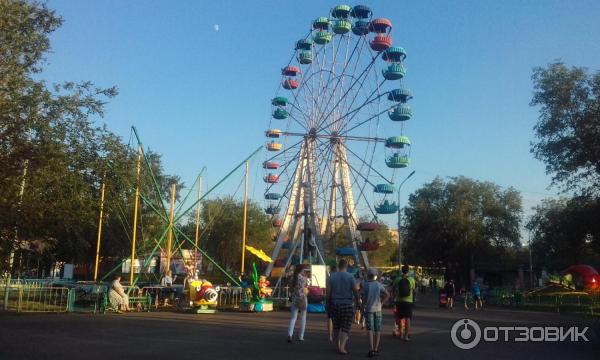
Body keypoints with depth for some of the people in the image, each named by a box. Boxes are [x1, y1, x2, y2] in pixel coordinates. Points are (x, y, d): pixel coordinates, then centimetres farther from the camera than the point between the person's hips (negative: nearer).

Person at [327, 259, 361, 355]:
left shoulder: (332, 276, 1)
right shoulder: (350, 277, -6)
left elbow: (328, 291, 1)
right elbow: (355, 291, -5)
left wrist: (329, 302, 11)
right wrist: (358, 300, 8)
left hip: (335, 304, 3)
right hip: (347, 304, -3)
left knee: (336, 326, 16)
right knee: (345, 327, 1)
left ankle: (337, 346, 24)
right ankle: (342, 347, -9)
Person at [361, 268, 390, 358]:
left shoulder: (365, 284, -7)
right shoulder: (379, 284, 1)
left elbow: (364, 298, -9)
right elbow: (387, 295, -7)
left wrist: (362, 308, 2)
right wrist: (381, 303, 2)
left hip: (369, 309, -3)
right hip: (378, 309, 3)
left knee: (370, 330, -3)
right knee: (377, 330, 10)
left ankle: (371, 349, -14)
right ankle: (376, 349, 14)